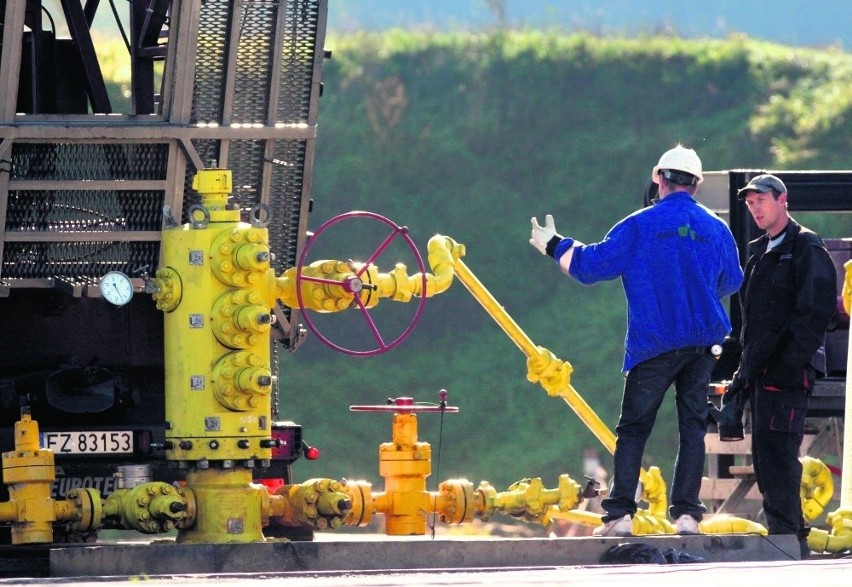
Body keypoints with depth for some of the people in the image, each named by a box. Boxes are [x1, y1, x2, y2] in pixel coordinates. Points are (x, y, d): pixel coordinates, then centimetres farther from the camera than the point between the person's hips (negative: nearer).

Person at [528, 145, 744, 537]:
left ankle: (620, 515, -5)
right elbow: (730, 284, 21)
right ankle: (686, 514, 0)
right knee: (693, 426, 7)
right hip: (702, 343, 2)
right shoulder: (717, 229, 5)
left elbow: (589, 265, -3)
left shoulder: (639, 226, -6)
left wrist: (554, 246, 14)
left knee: (633, 428, 3)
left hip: (654, 344, -2)